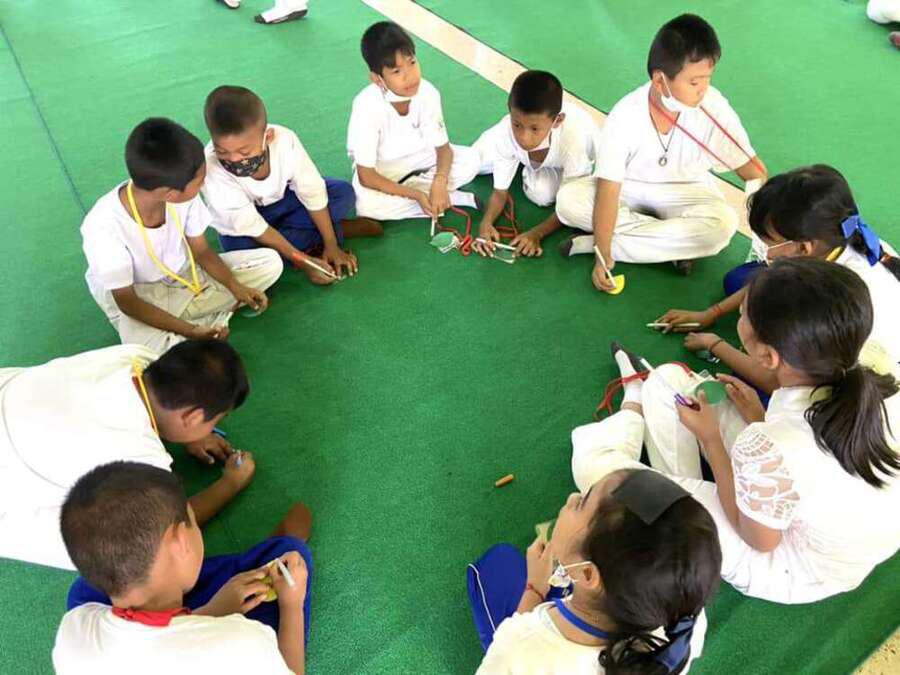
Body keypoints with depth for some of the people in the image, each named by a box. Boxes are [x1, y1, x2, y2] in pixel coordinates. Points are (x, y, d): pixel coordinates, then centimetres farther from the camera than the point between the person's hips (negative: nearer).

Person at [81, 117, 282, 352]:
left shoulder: (182, 195, -20)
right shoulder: (103, 227, -31)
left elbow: (201, 250, -3)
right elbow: (127, 301, -22)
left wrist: (235, 286, -19)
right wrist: (190, 330, -30)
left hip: (186, 276, 4)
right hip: (140, 299, -4)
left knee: (270, 262, -8)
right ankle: (215, 314, -10)